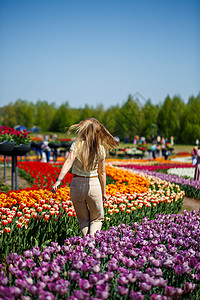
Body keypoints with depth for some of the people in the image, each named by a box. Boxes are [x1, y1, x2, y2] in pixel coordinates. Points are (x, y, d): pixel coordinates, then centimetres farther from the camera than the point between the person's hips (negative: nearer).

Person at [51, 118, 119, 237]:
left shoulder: (77, 145, -8)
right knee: (97, 218, 16)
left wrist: (59, 180, -30)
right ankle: (92, 237, -9)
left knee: (83, 219, 18)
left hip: (77, 184, 0)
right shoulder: (100, 149, -1)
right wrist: (104, 192, 13)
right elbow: (102, 172, 4)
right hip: (94, 184, 0)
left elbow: (68, 162, -23)